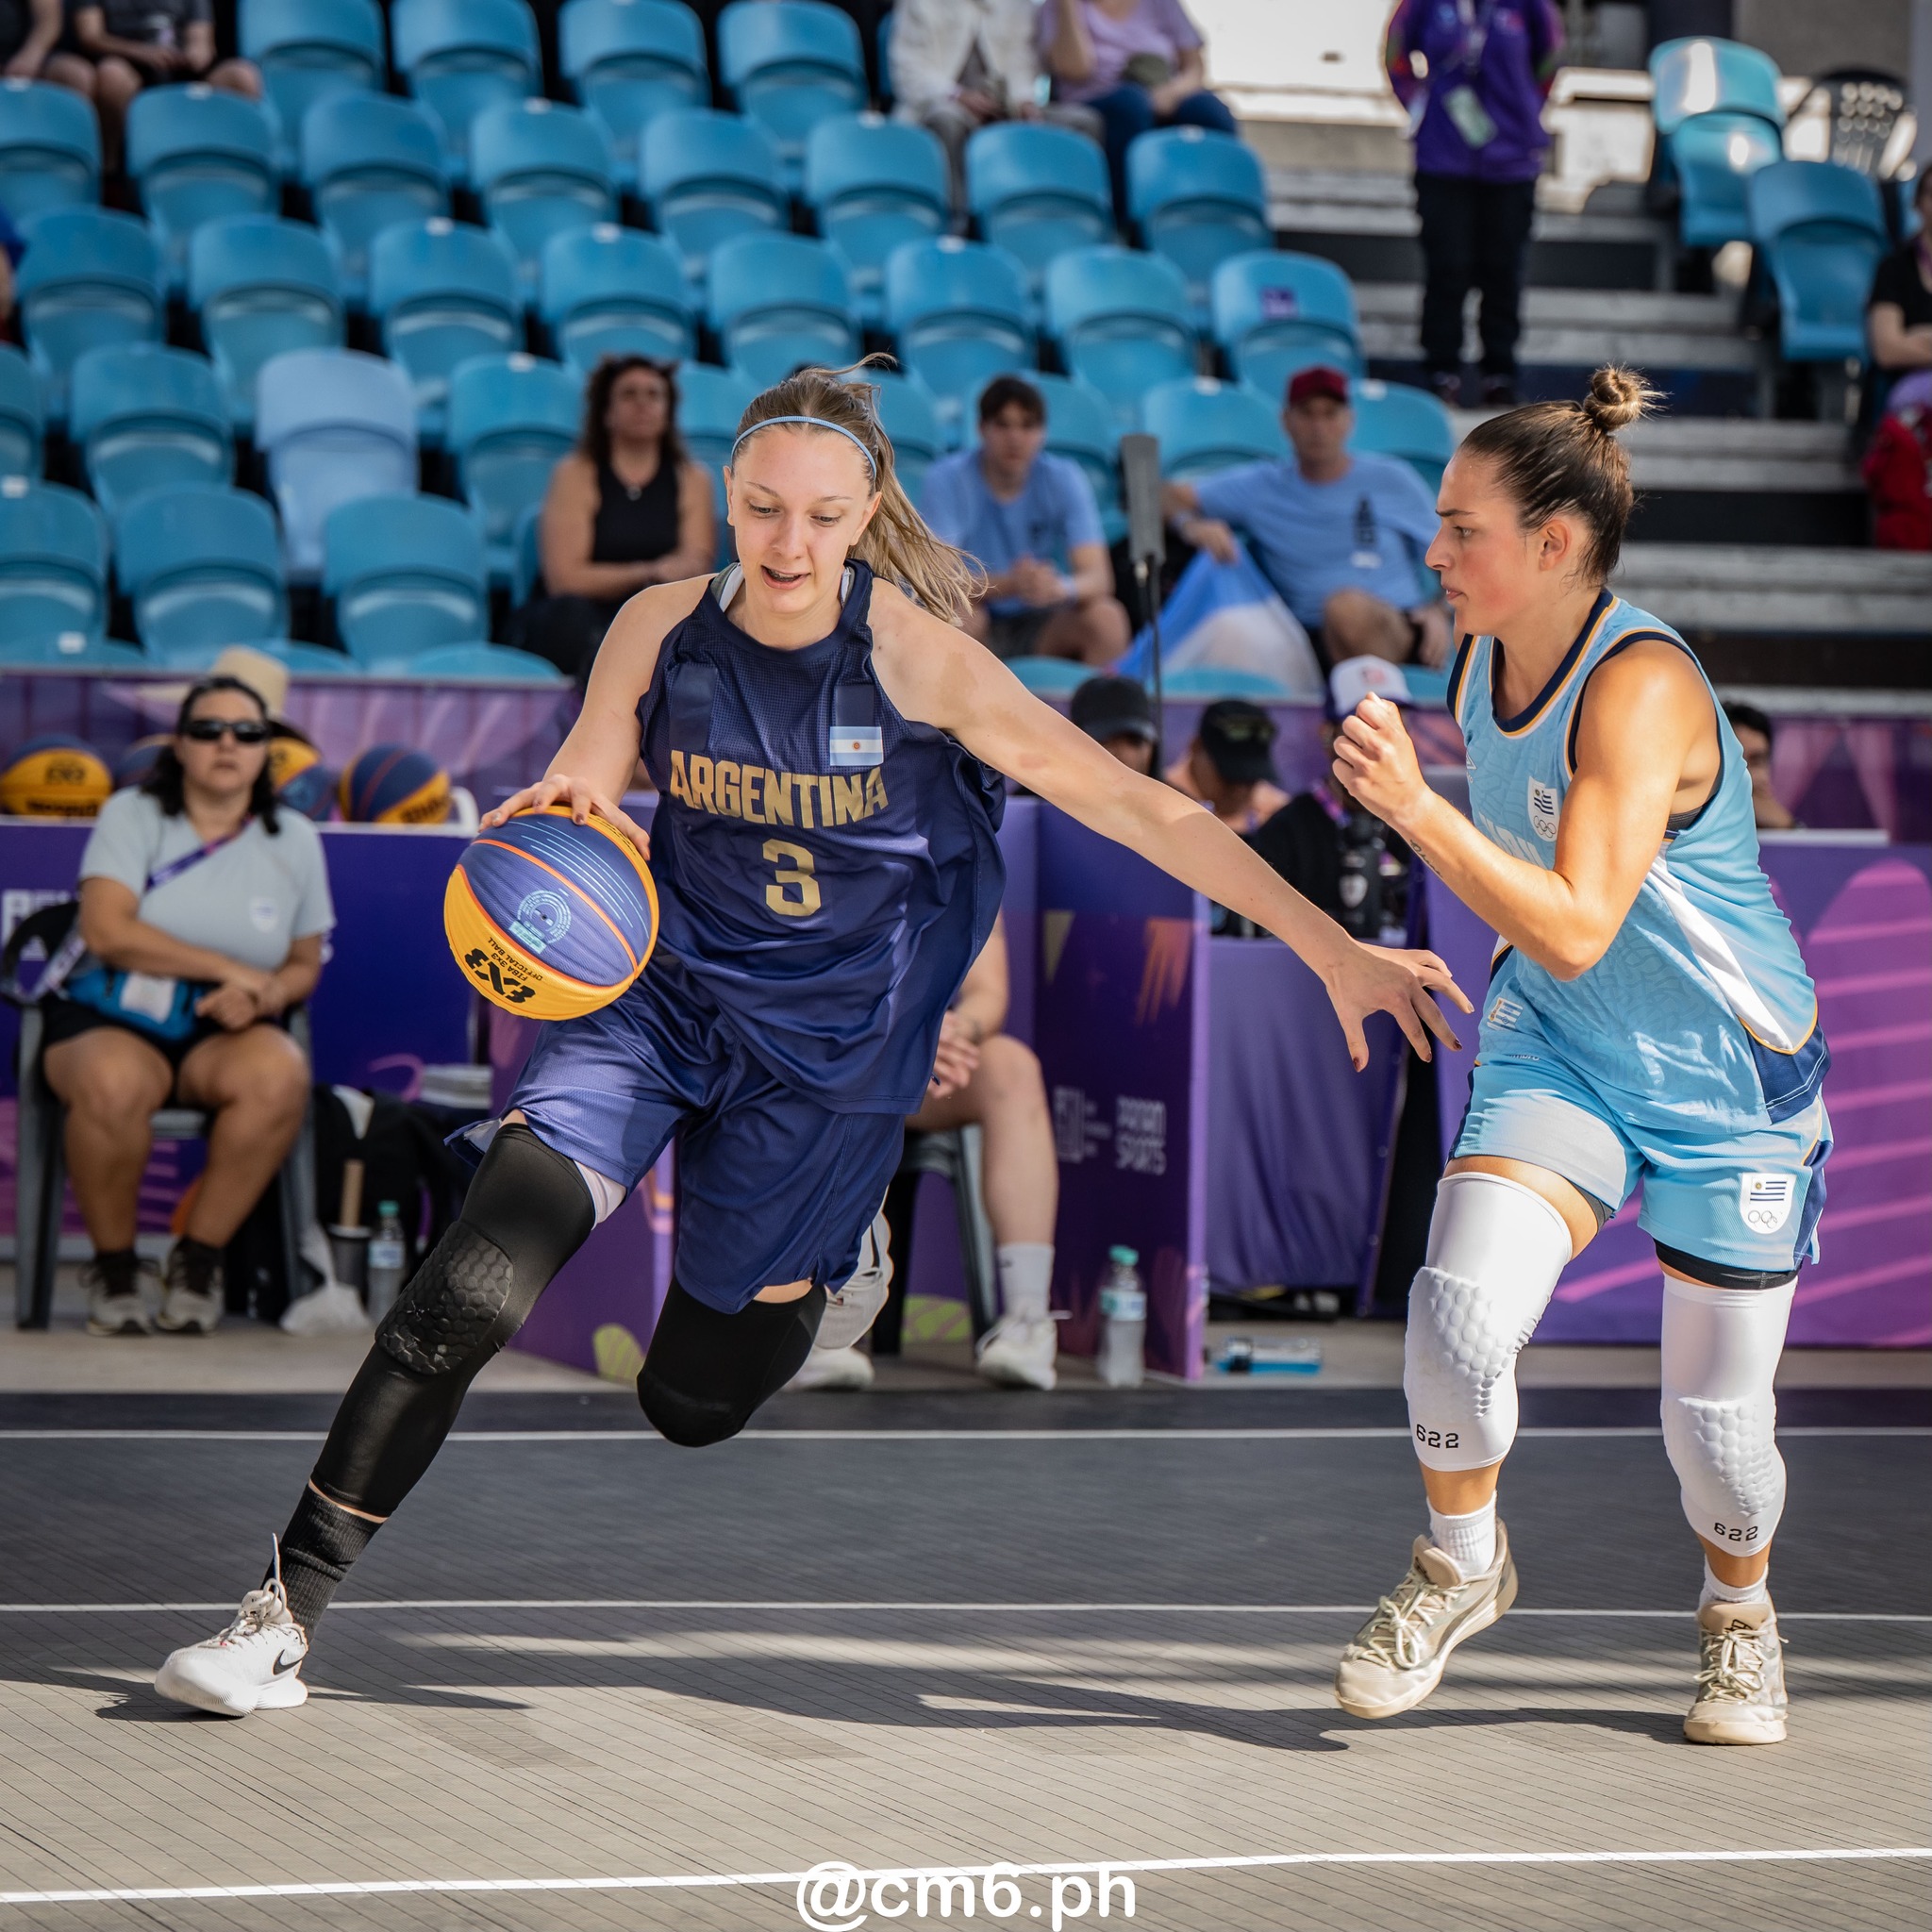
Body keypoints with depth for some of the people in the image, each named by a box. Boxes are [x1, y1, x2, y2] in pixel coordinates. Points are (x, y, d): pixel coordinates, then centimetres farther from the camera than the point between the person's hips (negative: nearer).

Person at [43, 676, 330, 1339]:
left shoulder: (294, 841, 10)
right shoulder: (132, 816, 0)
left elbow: (305, 965, 14)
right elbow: (105, 931, -13)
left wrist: (267, 995, -12)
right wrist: (228, 969, -13)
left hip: (223, 1035, 2)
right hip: (110, 1019, -2)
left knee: (279, 1074, -35)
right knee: (113, 1083, -40)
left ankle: (198, 1259, -18)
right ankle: (113, 1264, -15)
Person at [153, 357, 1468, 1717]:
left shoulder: (915, 654, -17)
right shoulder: (661, 630, -8)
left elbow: (1131, 804, -17)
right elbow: (578, 797, 4)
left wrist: (1331, 948, -20)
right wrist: (556, 818, -23)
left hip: (824, 1048, -1)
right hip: (660, 994, 1)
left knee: (695, 1402, 7)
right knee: (472, 1289, -20)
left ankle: (822, 1260, 41)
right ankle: (287, 1611, -11)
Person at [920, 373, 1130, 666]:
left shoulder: (1065, 479, -7)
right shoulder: (947, 479, -13)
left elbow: (1099, 576, -16)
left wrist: (1061, 587, -42)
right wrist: (1007, 584, -43)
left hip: (1044, 631, 2)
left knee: (1106, 617, -25)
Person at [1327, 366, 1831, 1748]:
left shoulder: (1640, 689, -27)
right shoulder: (1487, 661, -4)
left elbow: (1575, 928, -35)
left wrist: (1415, 809, -42)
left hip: (1729, 1078, -5)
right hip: (1561, 1049, 5)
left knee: (1713, 1414, 4)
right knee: (1461, 1308, -20)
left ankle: (1740, 1613, 36)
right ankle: (1461, 1565, 6)